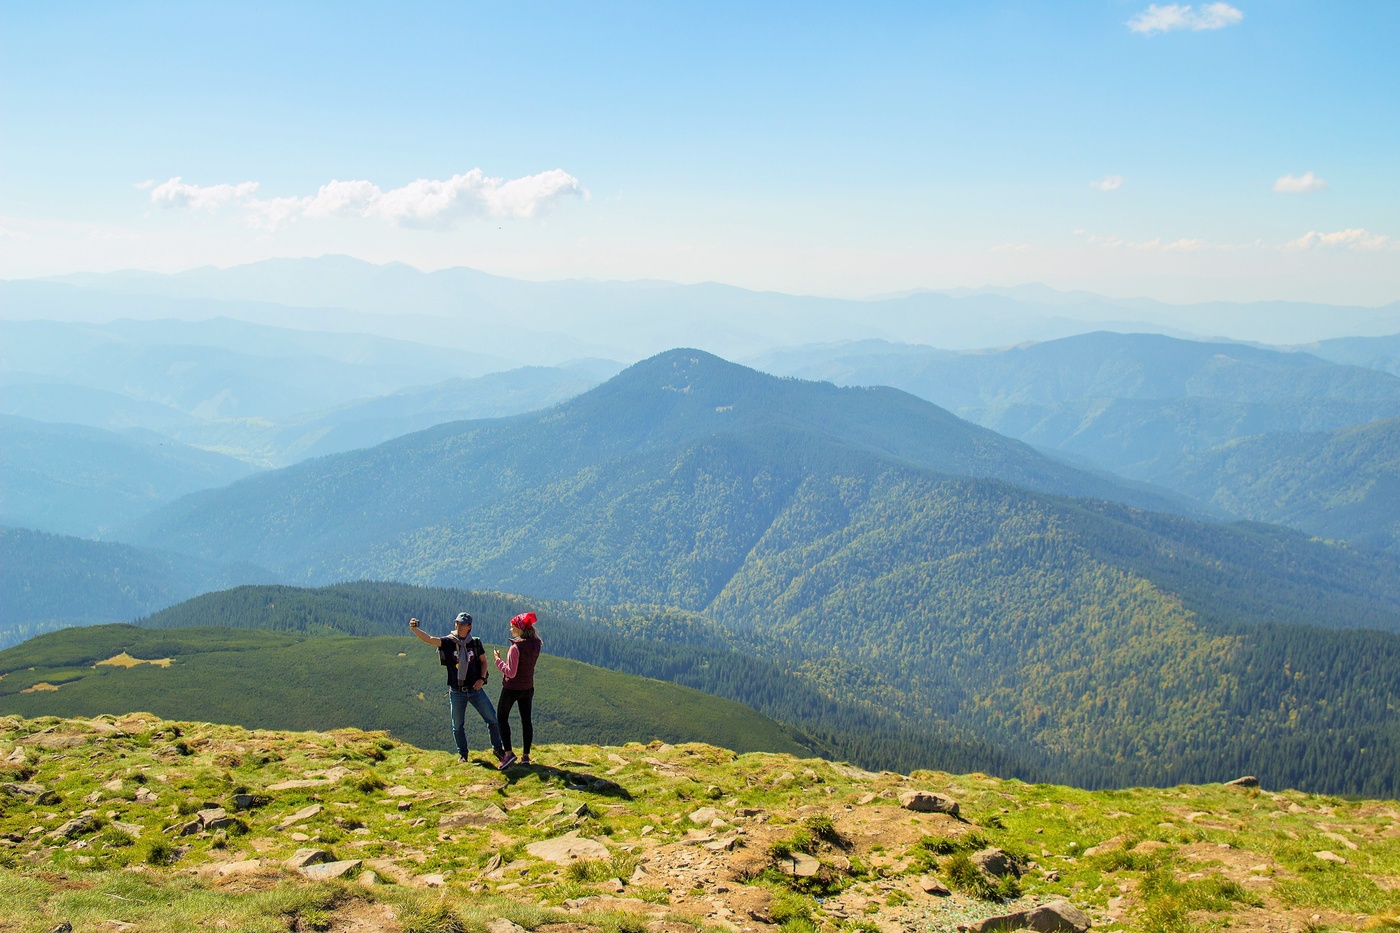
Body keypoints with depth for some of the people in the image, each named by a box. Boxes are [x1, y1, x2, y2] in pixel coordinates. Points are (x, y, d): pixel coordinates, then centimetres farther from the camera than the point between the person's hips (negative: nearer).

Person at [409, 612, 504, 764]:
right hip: (456, 692, -1)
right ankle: (462, 754, 28)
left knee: (492, 718, 2)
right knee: (458, 725, 10)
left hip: (475, 689, 1)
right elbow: (428, 639, -21)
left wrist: (482, 679, -6)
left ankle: (498, 749, 20)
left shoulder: (475, 643, -2)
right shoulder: (448, 642, -7)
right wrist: (414, 629, -36)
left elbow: (483, 661, 8)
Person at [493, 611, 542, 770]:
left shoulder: (515, 647, -24)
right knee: (526, 720, 12)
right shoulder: (536, 645, -3)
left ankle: (509, 753, -1)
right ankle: (526, 755, 15)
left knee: (502, 718, 8)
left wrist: (498, 660, -13)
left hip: (512, 688, -6)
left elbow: (511, 672, -23)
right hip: (528, 688, 6)